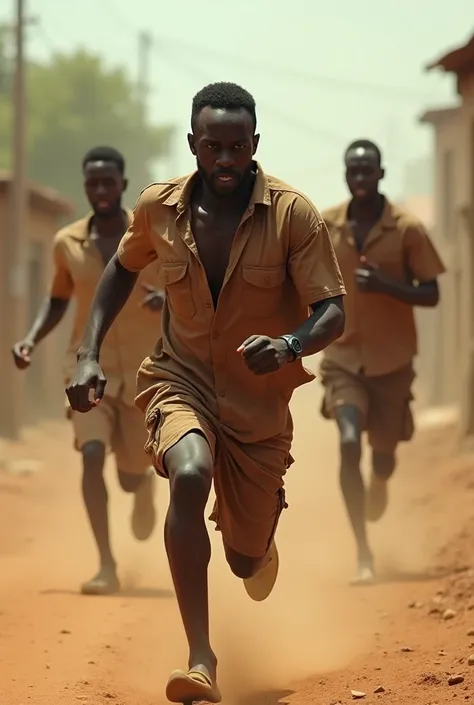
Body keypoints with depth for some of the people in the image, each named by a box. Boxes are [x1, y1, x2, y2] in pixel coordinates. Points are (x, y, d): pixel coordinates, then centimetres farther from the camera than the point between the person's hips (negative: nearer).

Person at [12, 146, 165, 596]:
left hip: (144, 371, -1)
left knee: (130, 476, 5)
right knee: (92, 454, -21)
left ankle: (145, 484, 46)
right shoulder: (67, 242, 0)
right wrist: (31, 339, -3)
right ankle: (107, 566, -18)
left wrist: (167, 300, -24)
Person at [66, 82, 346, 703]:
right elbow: (123, 269, 13)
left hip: (259, 399, 0)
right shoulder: (158, 207, -7)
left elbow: (332, 312, -16)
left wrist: (291, 345, -38)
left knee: (248, 562, 9)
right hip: (180, 378, 0)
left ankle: (263, 521, 51)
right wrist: (90, 354, 3)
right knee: (189, 475, -34)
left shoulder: (294, 214, -16)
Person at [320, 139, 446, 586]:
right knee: (348, 443, -19)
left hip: (392, 359, 0)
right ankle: (362, 552, -15)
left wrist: (385, 286, -24)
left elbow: (431, 295, -10)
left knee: (383, 449, 11)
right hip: (343, 356, 0)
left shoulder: (407, 229, -11)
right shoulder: (325, 226, -4)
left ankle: (379, 482, 52)